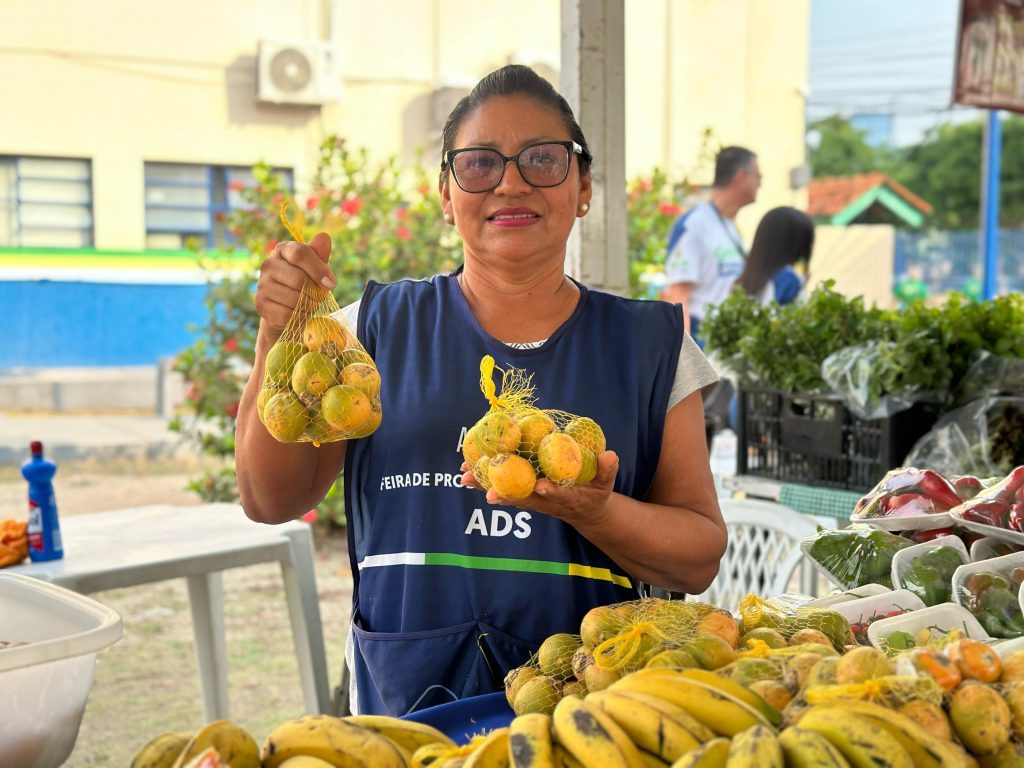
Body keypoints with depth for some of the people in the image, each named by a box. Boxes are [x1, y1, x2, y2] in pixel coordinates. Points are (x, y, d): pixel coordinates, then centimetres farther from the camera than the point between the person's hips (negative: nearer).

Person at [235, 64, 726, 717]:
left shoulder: (648, 345, 9)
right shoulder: (381, 327, 9)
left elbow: (701, 558, 7)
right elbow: (272, 501, 6)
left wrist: (594, 512, -13)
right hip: (407, 706, 0)